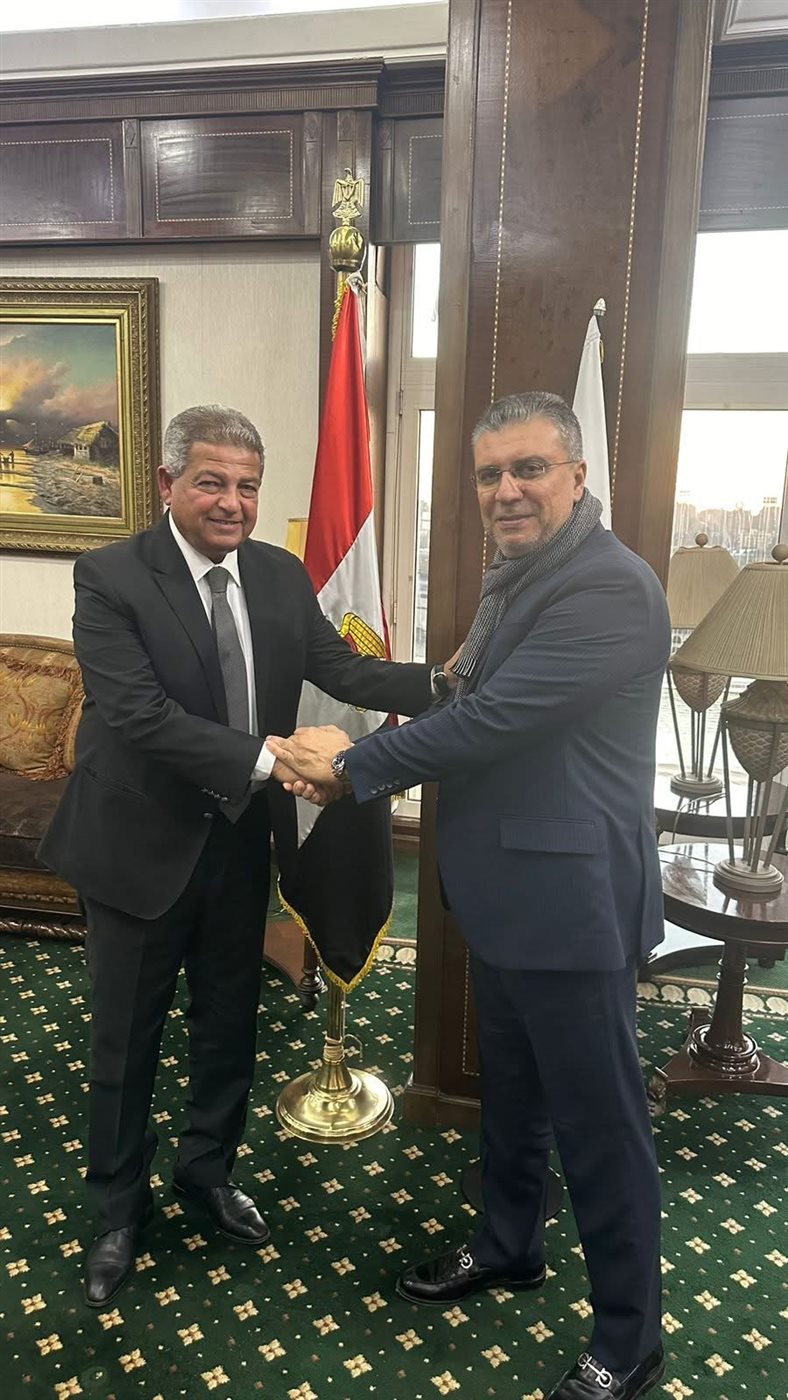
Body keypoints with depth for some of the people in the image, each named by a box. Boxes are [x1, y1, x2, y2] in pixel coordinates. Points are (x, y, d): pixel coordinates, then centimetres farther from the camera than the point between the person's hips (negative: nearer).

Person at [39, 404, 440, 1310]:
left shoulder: (281, 576, 1)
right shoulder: (110, 578, -16)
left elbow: (340, 668, -3)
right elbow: (140, 713, -25)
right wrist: (266, 758, -33)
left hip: (240, 843, 5)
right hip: (141, 846, -4)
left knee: (228, 1023, 21)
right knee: (126, 1039, 13)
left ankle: (207, 1170, 46)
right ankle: (120, 1208, 38)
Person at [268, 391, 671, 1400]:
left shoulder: (611, 586, -21)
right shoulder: (513, 578, 10)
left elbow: (495, 719, -25)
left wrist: (351, 766, -14)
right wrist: (357, 760, 0)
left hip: (568, 899, -9)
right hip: (502, 890, 9)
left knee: (598, 1122, 8)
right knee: (508, 1088, 25)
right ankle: (509, 1246, 49)